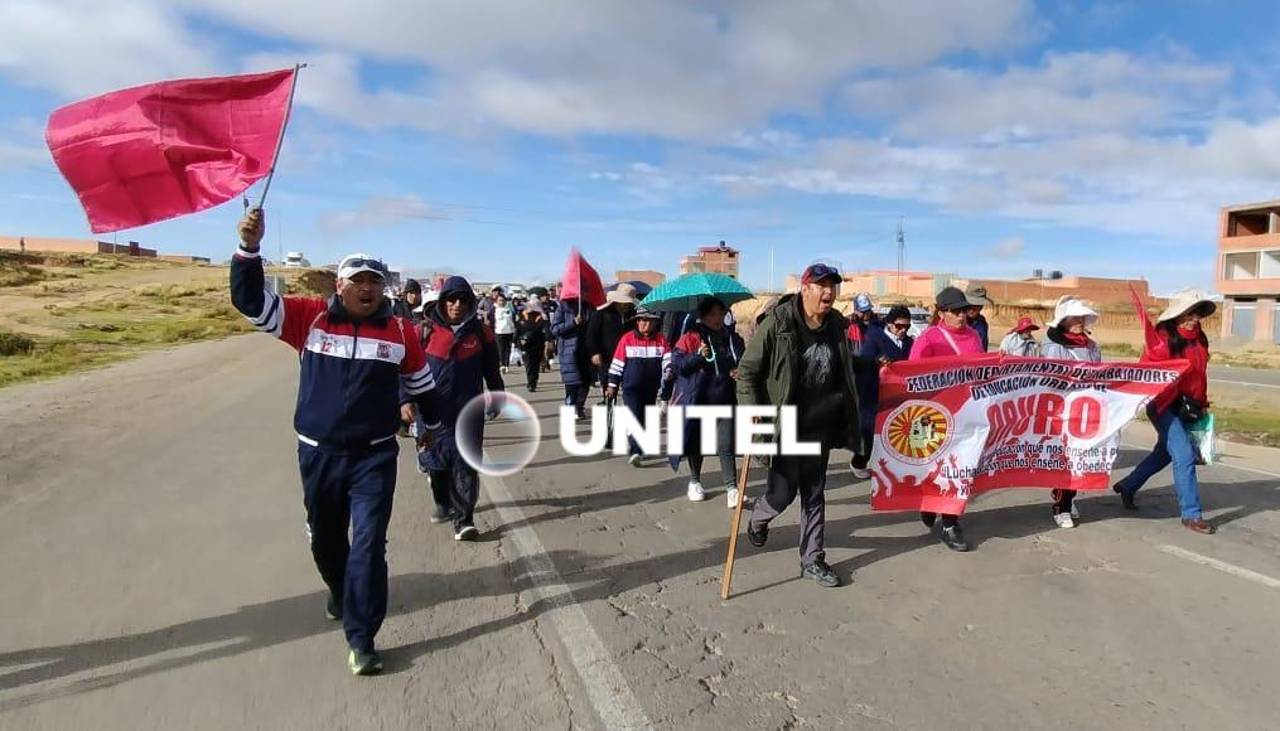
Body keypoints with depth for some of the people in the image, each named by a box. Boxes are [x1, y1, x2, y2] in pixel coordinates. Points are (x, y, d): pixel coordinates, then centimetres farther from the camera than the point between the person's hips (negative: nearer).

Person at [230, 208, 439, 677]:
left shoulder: (399, 331, -3)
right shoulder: (311, 318, -3)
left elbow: (421, 382, 10)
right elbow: (251, 301, -10)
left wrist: (432, 424, 20)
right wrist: (249, 249, -24)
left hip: (374, 457, -2)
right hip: (318, 454, 2)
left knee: (369, 543, -6)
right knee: (325, 539, 21)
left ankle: (360, 638, 5)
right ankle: (341, 593, 51)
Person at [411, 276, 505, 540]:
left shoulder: (481, 332, 2)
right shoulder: (426, 330, -1)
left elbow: (491, 370, 11)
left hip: (468, 409, -1)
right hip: (433, 409, 1)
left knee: (465, 463, -4)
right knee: (436, 460, 14)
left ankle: (463, 519, -1)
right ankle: (443, 504, 37)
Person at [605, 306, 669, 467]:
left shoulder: (661, 340, 3)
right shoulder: (627, 338, -4)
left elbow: (667, 358, -1)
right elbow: (617, 363, 1)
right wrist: (612, 384, 2)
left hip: (651, 388, 4)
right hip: (631, 387, -4)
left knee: (646, 419, 15)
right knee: (634, 418, -14)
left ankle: (634, 444, 35)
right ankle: (635, 452, -15)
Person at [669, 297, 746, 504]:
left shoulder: (733, 338, 8)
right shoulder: (691, 337, -4)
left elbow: (744, 361, 20)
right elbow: (676, 363, -10)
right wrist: (698, 356, -23)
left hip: (725, 402, 2)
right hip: (697, 402, -2)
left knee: (726, 447, -3)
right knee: (697, 444, 13)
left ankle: (731, 488, 2)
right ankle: (695, 482, 32)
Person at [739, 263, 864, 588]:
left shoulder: (837, 325, 4)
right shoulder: (776, 323, -14)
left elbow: (845, 375, 17)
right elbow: (747, 371, -11)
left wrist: (848, 421, 16)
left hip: (820, 426, 5)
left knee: (814, 494, 11)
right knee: (783, 491, 0)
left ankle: (812, 560, 24)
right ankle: (758, 519, 35)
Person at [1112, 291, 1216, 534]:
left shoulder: (1199, 339, 8)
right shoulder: (1163, 338, -13)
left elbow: (1201, 374, 16)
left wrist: (1202, 404, 16)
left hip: (1189, 408, 8)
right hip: (1165, 406, -8)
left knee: (1164, 454, 17)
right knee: (1184, 456, -10)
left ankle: (1127, 487, 36)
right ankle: (1191, 515, -1)